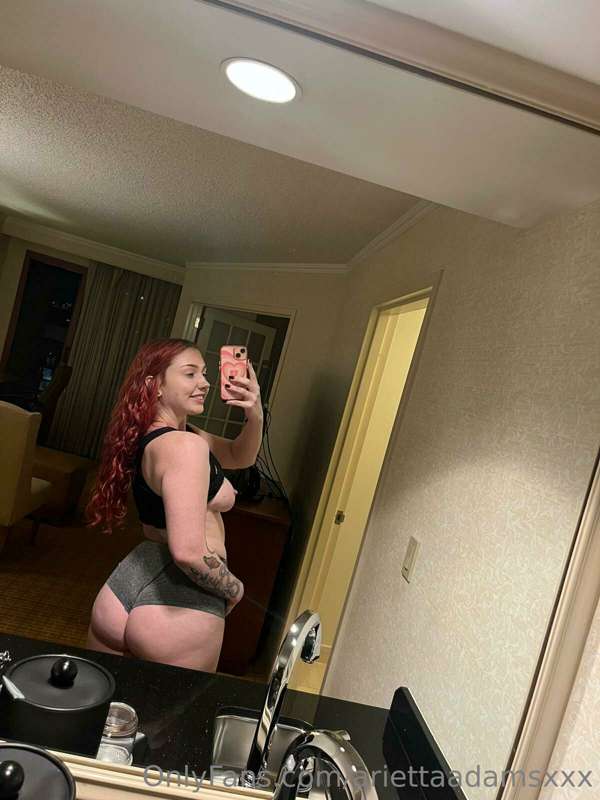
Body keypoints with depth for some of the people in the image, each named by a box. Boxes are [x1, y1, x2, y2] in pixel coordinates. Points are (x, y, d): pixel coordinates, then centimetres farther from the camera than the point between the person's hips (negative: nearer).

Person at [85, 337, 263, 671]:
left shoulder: (151, 435, 9)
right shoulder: (185, 445, -21)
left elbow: (240, 456, 16)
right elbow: (189, 552, -29)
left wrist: (255, 416, -3)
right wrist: (235, 589, -11)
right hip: (180, 605, -8)